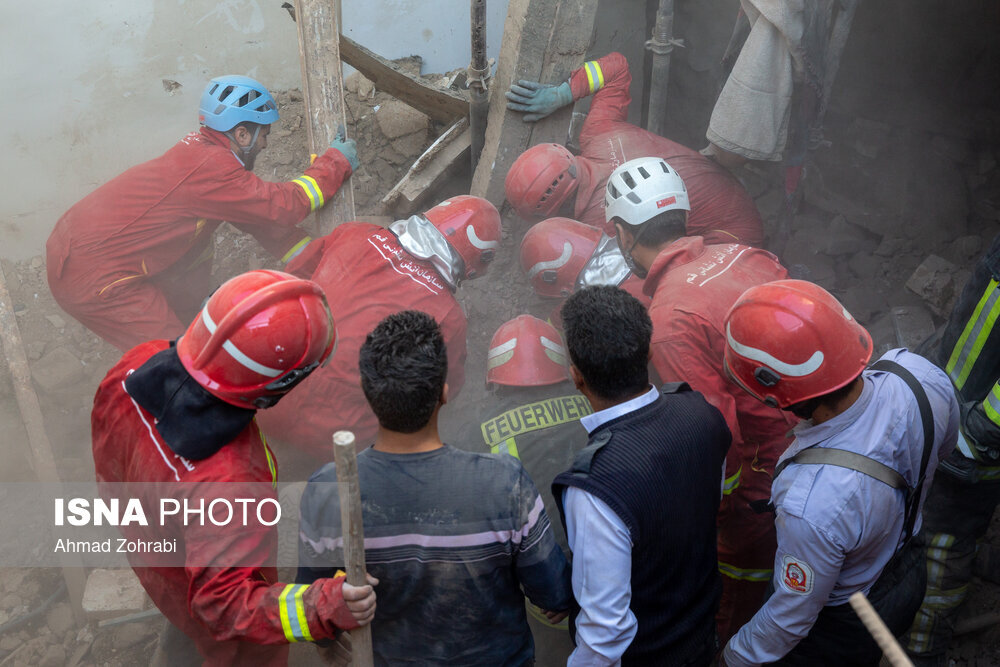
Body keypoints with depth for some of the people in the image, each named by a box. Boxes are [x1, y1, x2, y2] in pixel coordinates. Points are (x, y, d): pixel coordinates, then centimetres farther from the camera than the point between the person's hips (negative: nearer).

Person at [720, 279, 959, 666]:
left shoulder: (813, 507, -47)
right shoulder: (919, 373, -28)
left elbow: (792, 616, -27)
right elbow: (944, 445, -2)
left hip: (838, 629, -6)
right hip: (906, 569, 6)